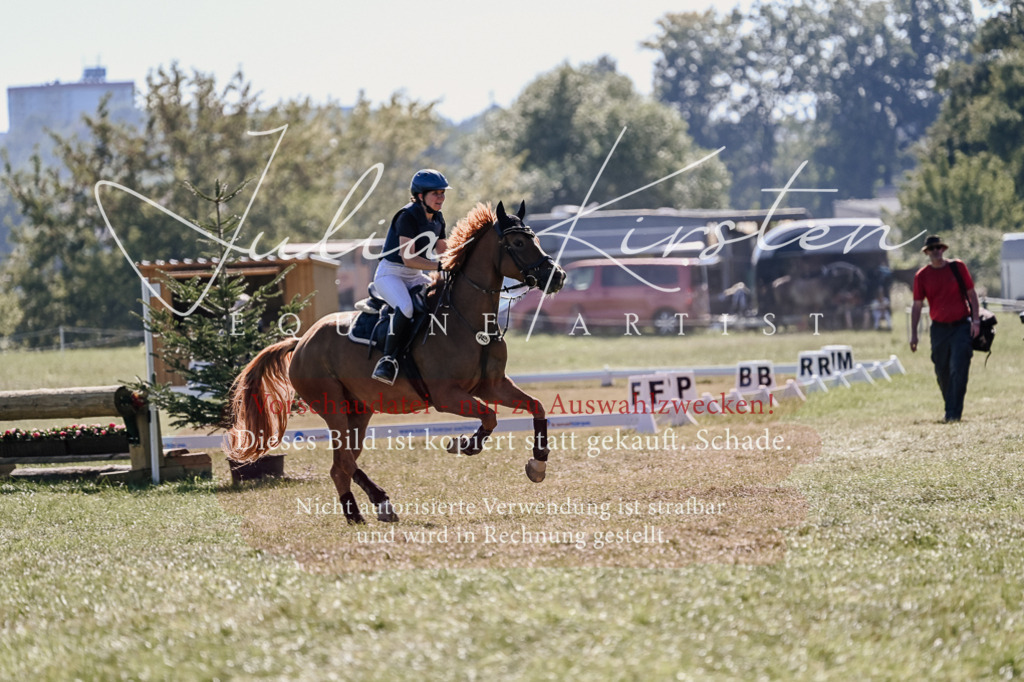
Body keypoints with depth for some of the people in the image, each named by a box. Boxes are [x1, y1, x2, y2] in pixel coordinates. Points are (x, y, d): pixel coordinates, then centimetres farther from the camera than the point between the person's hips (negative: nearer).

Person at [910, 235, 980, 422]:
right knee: (942, 372, 7)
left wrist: (975, 320, -2)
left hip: (961, 326, -2)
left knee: (958, 370, -12)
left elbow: (971, 294, 7)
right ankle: (949, 409, 25)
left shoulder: (958, 267, 1)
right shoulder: (922, 276, 2)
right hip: (939, 328, 2)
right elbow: (917, 305, 6)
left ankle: (954, 413, -13)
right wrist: (913, 334, 2)